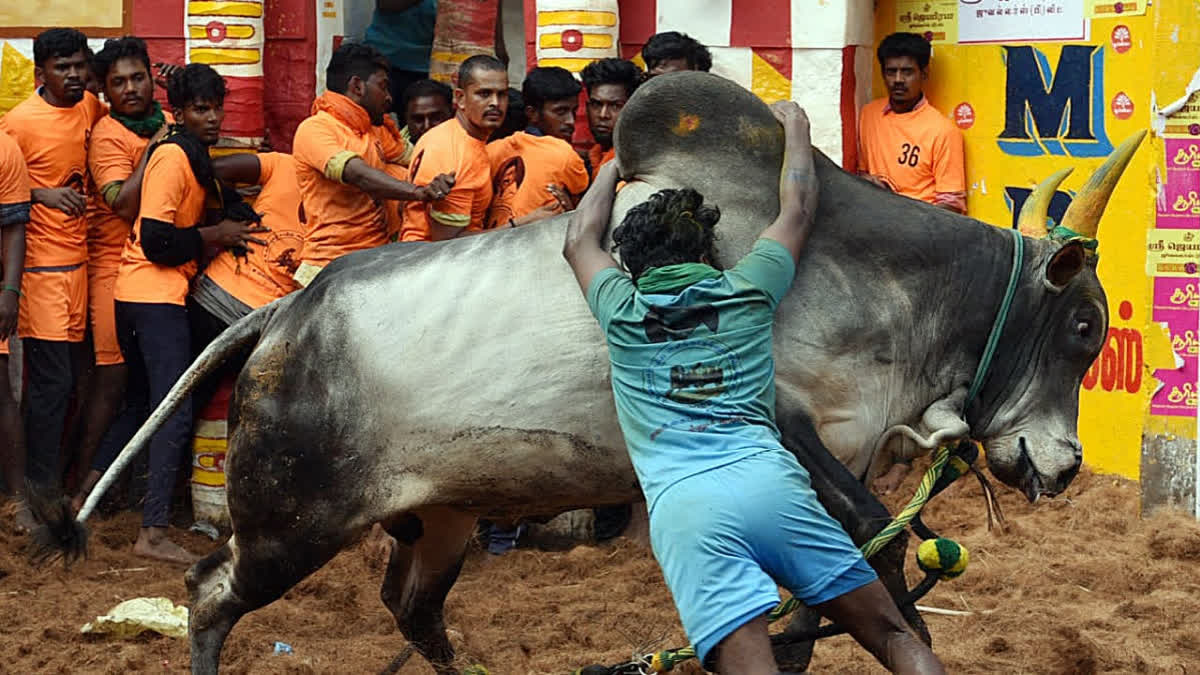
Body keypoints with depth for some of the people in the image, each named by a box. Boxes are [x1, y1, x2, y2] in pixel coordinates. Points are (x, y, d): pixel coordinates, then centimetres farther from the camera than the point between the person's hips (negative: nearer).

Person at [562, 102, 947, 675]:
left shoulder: (623, 312, 20)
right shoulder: (746, 290, 19)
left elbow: (579, 243, 41)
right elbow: (797, 213, 36)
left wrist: (613, 168, 55)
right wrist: (794, 128, 50)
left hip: (681, 505, -1)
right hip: (768, 480, 1)